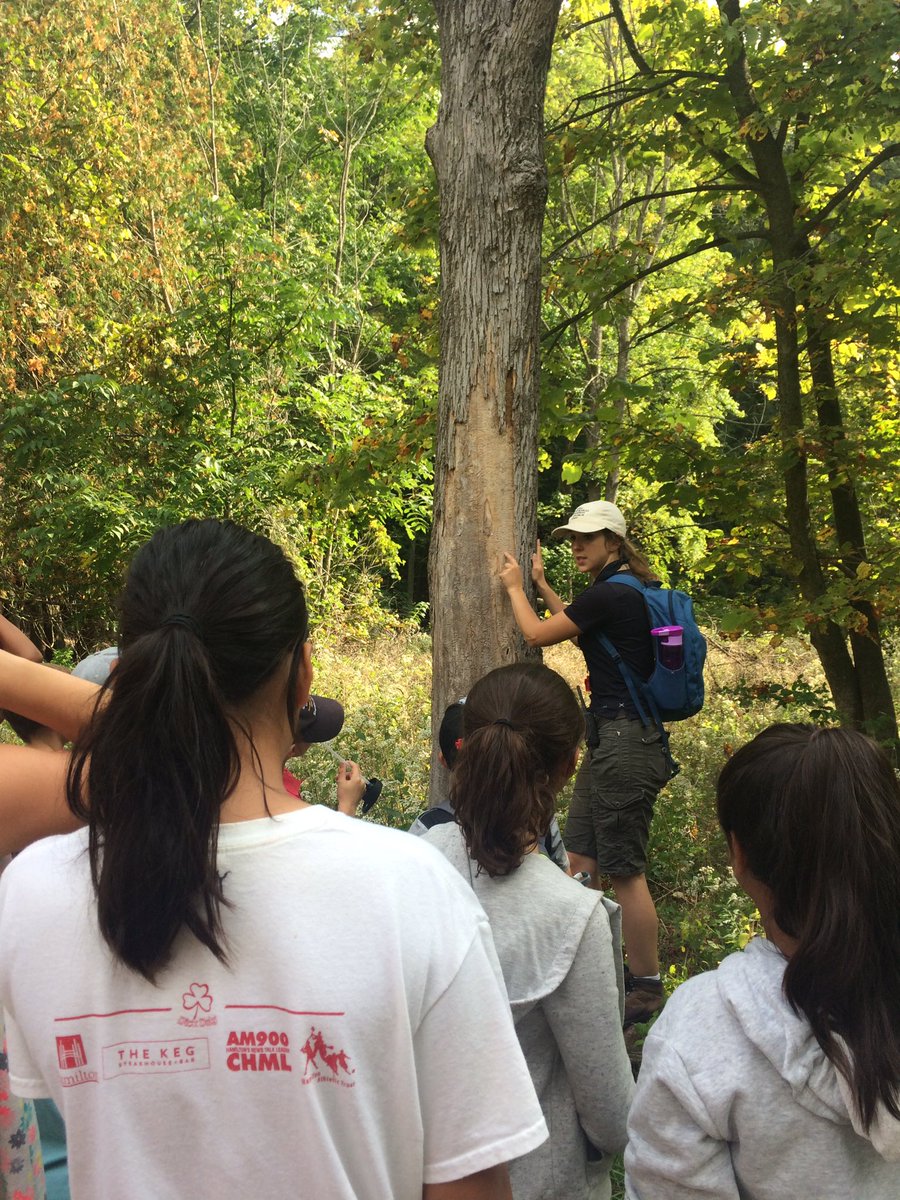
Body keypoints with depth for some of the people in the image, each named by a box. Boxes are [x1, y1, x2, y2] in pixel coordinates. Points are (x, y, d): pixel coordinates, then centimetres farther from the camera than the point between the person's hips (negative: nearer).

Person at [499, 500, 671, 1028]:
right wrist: (541, 584, 31)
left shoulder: (610, 593, -17)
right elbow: (577, 628, 30)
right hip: (612, 738, 10)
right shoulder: (630, 590, 13)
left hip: (626, 742, -10)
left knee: (624, 868, -2)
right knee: (578, 858, 13)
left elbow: (538, 634, -7)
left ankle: (647, 988, 9)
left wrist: (515, 588, 9)